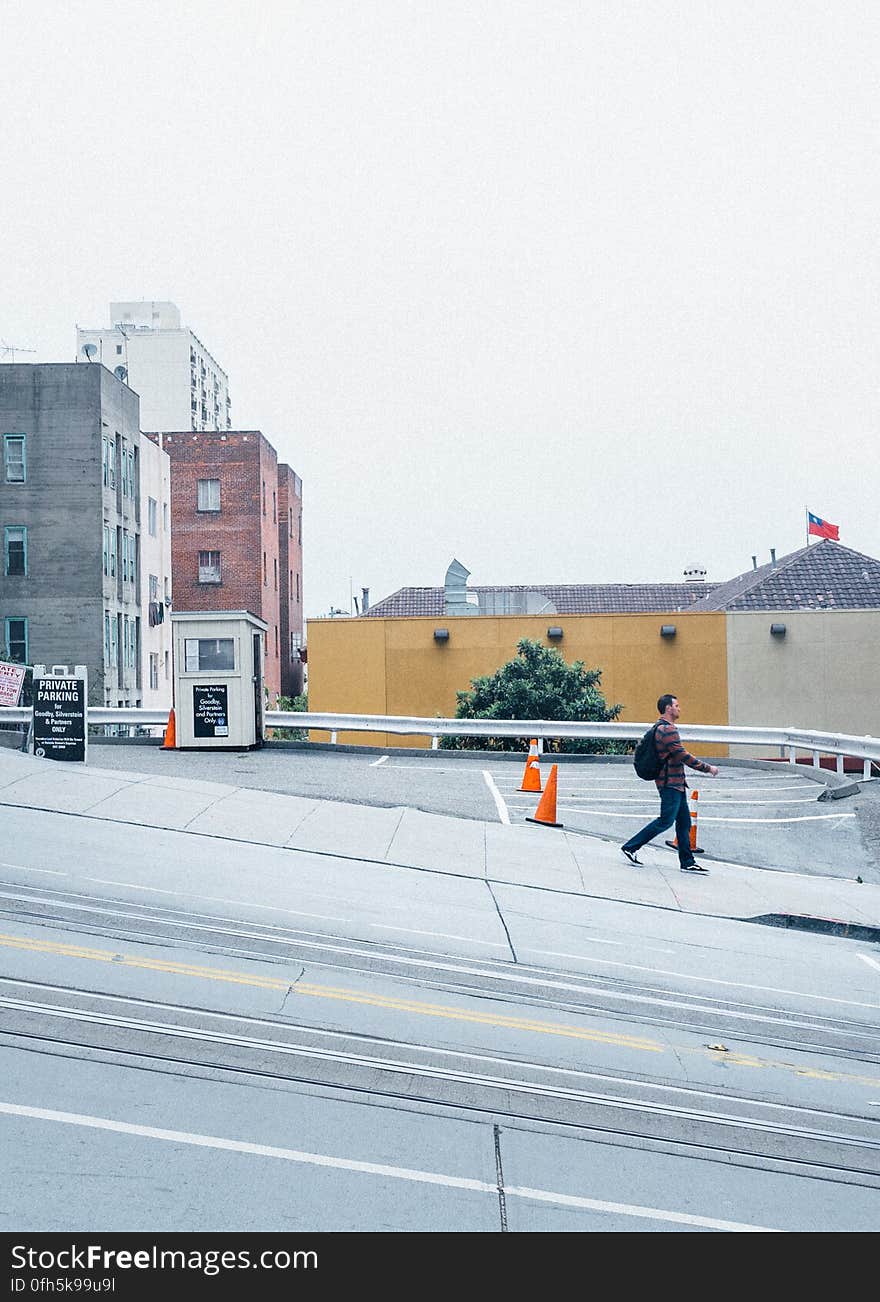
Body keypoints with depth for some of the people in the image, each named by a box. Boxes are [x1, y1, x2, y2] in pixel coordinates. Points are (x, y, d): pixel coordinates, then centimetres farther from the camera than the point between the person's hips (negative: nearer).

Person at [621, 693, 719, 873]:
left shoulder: (661, 727, 16)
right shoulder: (667, 730, -17)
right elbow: (683, 756, -19)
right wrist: (707, 768, -11)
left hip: (676, 783, 10)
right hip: (670, 782, -10)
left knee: (684, 821, 9)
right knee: (665, 821, -6)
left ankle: (687, 862, 11)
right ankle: (630, 847, 1)